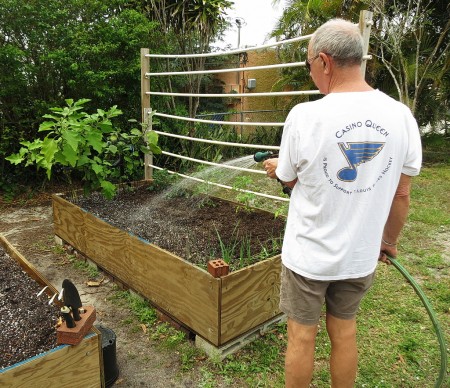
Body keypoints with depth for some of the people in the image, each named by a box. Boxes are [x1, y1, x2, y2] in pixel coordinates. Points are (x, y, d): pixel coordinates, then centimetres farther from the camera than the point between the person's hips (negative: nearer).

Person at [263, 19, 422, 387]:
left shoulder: (305, 115, -18)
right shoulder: (400, 115, -7)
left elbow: (290, 179, -2)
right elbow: (402, 194, 1)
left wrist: (274, 167, 21)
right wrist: (390, 240, 17)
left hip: (308, 255, -4)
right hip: (361, 255, 4)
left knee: (301, 336, 15)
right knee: (345, 333, 22)